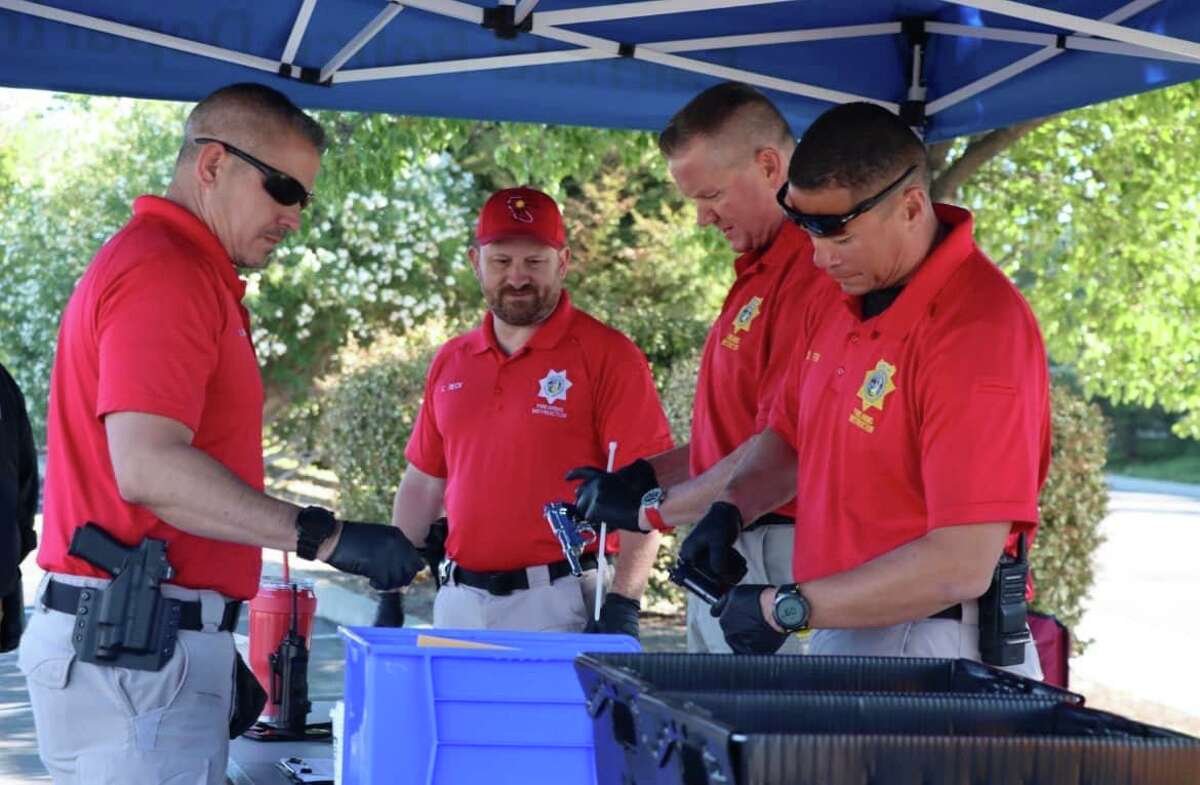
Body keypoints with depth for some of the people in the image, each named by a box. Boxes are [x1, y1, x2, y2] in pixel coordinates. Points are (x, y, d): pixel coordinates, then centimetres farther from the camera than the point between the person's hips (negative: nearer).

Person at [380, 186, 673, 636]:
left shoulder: (608, 357, -5)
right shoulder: (450, 362, 13)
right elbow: (422, 483, 19)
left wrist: (622, 605, -18)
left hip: (560, 603, -5)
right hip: (458, 601, 5)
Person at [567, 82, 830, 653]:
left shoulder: (813, 276, -19)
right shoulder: (760, 272, 16)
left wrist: (654, 508, -14)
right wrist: (645, 474, 13)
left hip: (773, 561, -10)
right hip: (723, 558, 10)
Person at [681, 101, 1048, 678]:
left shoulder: (978, 330, -21)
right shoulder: (837, 303, 8)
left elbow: (962, 564, -24)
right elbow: (789, 435, 23)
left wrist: (787, 608, -18)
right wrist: (732, 507, 3)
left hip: (930, 652, -8)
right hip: (841, 638, 8)